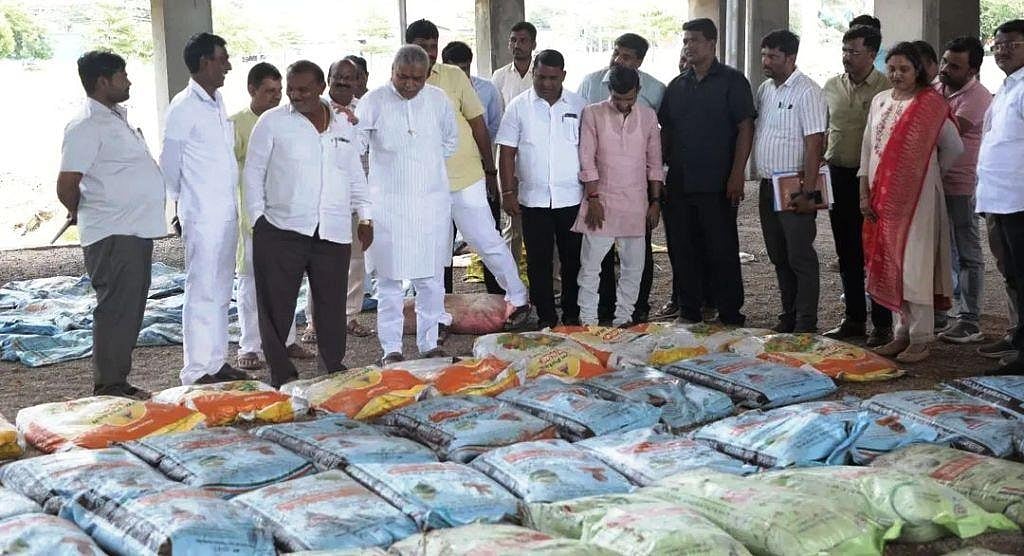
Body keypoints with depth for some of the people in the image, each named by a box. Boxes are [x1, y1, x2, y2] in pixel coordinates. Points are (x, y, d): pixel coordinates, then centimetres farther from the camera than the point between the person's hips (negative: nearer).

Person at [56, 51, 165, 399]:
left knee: (131, 310, 13)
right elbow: (67, 187, -17)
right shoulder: (87, 126, -14)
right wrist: (82, 213, 1)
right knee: (116, 310, -5)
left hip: (136, 231, 9)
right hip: (112, 236, -9)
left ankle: (119, 381, 22)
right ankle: (109, 388, 3)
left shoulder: (118, 117, 15)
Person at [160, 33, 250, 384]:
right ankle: (197, 372, 2)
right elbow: (169, 163, -6)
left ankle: (216, 362, 24)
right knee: (202, 292, -4)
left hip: (227, 211, 8)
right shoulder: (183, 108, -13)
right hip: (202, 214, -8)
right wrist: (181, 201, 6)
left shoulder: (218, 102, 12)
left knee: (221, 290, 14)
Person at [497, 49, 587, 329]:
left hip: (572, 198, 1)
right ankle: (546, 318, 13)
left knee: (573, 260, 6)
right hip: (533, 199, 0)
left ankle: (572, 316, 18)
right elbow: (507, 152, 2)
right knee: (538, 262, 4)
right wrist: (508, 193, -3)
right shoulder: (518, 106, 2)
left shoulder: (579, 106, 4)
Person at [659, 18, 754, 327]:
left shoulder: (731, 81, -1)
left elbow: (745, 128, -6)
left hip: (717, 185, -5)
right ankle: (689, 311, 18)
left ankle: (730, 313, 8)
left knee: (722, 249, -1)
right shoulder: (676, 86, 14)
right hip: (679, 183, 5)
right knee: (682, 249, 8)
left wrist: (737, 175, -14)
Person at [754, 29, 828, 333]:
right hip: (768, 186, 8)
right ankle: (788, 317, 22)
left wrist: (808, 192, -20)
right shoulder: (764, 89, 12)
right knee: (779, 257, 13)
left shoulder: (807, 92, -11)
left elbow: (814, 145, -16)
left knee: (801, 257, -4)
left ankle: (806, 323, 1)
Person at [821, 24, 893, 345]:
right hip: (838, 175, 5)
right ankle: (854, 320, 22)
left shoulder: (887, 88, -7)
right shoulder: (831, 87, 8)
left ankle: (882, 324, 9)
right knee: (847, 252, 12)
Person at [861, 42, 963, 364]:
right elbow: (868, 148, 11)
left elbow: (953, 147, 1)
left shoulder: (930, 104, -6)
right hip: (883, 197, 6)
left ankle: (920, 339, 0)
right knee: (889, 265, 8)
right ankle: (901, 333, 17)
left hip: (916, 196, -6)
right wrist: (865, 193, 5)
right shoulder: (880, 101, 11)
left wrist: (930, 174, 10)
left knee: (915, 265, -6)